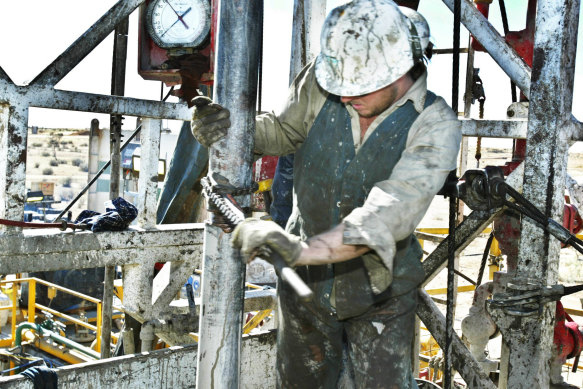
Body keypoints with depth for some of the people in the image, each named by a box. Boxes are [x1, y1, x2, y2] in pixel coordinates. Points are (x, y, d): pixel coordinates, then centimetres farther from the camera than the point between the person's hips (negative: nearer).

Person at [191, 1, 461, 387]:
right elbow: (285, 130, 8)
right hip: (306, 281, 3)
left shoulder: (435, 126, -22)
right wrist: (233, 128, -13)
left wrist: (304, 250, -50)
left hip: (379, 295, -3)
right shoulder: (322, 82, -12)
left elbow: (390, 211, -36)